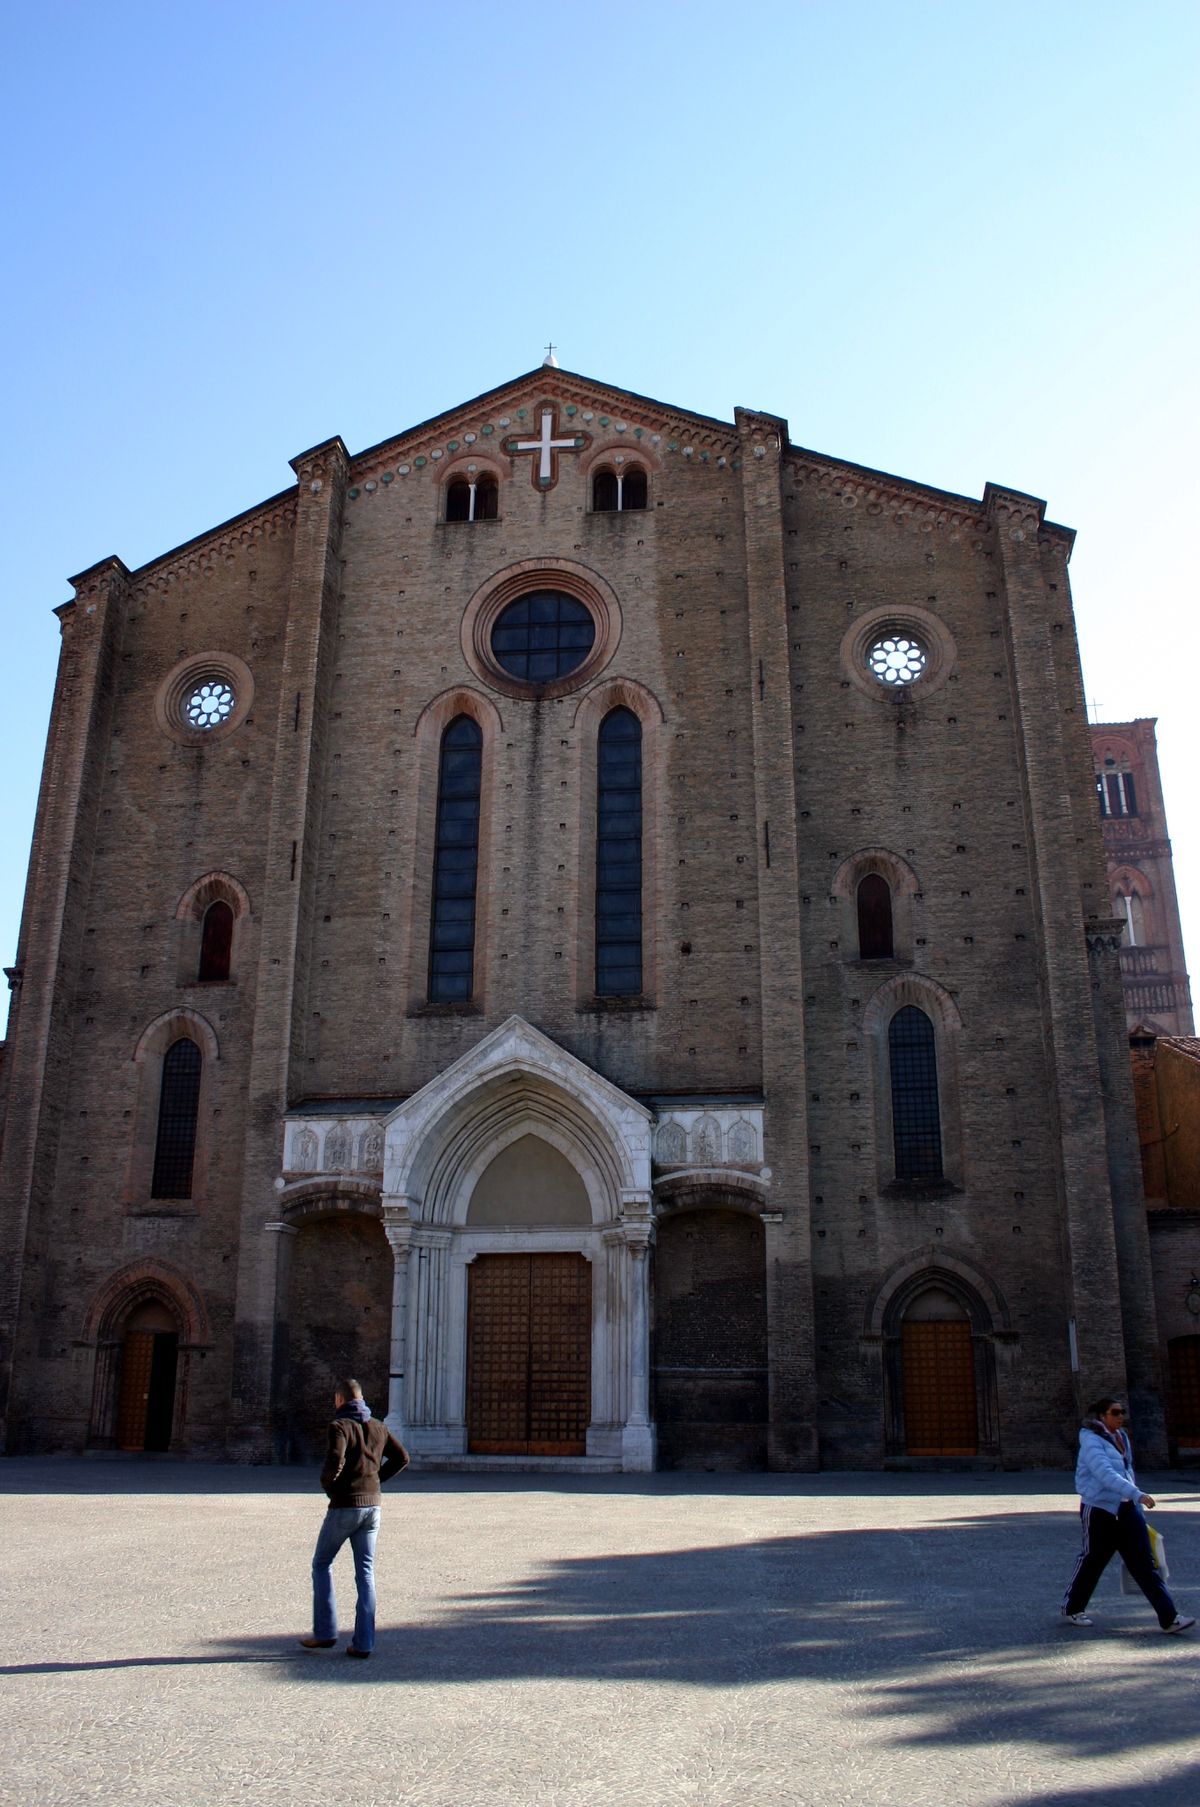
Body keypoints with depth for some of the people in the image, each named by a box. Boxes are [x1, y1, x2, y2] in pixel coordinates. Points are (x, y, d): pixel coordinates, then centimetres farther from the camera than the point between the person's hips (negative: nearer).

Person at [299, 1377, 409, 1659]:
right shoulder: (378, 1427, 10)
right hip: (373, 1504, 5)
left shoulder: (340, 1426, -10)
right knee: (366, 1573, 8)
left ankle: (325, 1632, 12)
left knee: (321, 1564, 13)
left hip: (345, 1506, -5)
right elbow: (401, 1458, 13)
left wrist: (328, 1485, -5)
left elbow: (335, 1463, -24)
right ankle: (363, 1643, 5)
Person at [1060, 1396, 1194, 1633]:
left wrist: (1135, 1499, 19)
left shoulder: (1121, 1437, 11)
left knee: (1144, 1563, 0)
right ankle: (1071, 1608, 23)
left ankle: (1169, 1618, -2)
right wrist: (1137, 1494, -37)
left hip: (1126, 1508, 7)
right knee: (1093, 1560, 5)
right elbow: (1106, 1474, -30)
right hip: (1100, 1509, -7)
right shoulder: (1092, 1441, -16)